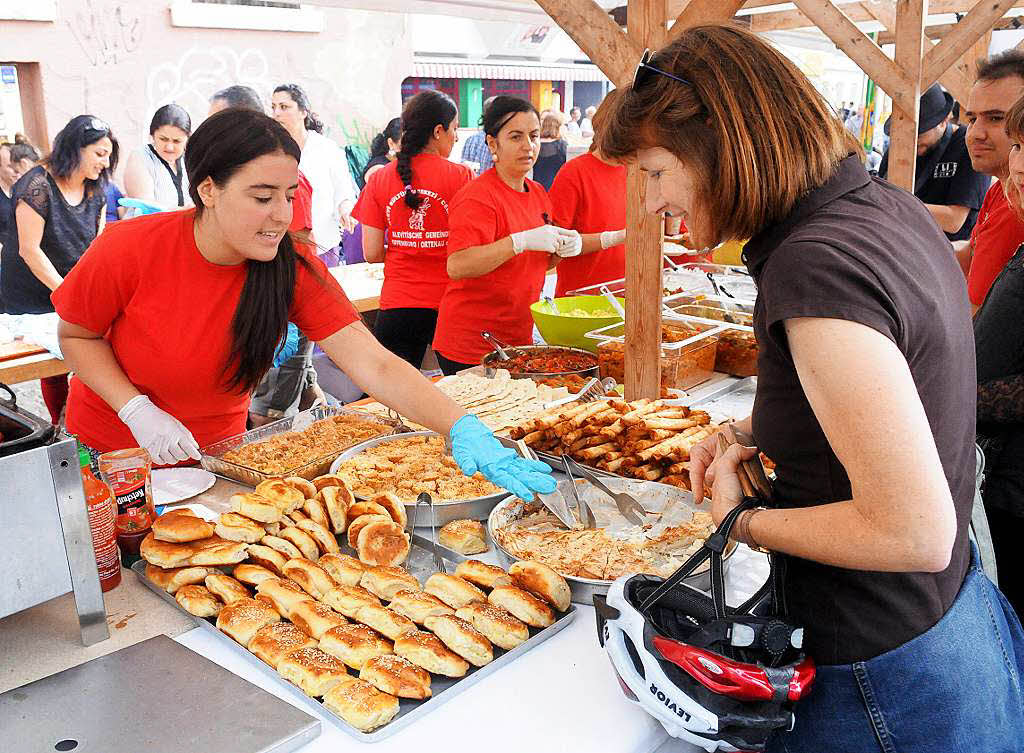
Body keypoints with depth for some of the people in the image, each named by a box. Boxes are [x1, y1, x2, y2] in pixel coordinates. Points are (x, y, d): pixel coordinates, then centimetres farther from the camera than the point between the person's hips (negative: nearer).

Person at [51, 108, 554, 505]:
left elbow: (376, 366, -31)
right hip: (107, 454, -1)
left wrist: (463, 429, -45)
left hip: (215, 455, 2)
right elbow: (76, 335, -9)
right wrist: (137, 410, -25)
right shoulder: (130, 249, -26)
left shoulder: (295, 271, -22)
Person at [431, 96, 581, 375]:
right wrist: (522, 241, -35)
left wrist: (563, 248, -2)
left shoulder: (538, 193, 9)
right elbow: (456, 267, -30)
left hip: (519, 339, 8)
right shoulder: (478, 197, -17)